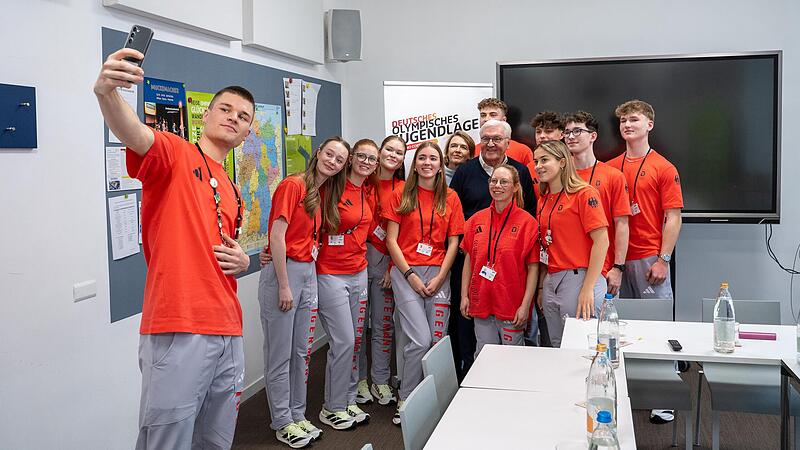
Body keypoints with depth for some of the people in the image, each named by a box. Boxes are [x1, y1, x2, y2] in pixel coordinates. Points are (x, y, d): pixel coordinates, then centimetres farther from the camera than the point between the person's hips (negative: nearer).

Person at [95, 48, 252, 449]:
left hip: (228, 333, 8)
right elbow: (132, 133, -24)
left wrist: (242, 261, 8)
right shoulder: (174, 152, -1)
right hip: (177, 332, -8)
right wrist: (106, 92, -45)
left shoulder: (232, 192, 20)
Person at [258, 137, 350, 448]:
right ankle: (282, 423, 15)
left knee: (301, 351, 15)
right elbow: (277, 237, -16)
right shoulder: (293, 185, -12)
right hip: (283, 272, -8)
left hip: (308, 273, 8)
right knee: (280, 354, 3)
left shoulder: (323, 193, 13)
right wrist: (284, 286, -16)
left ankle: (297, 415, 27)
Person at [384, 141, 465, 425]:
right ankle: (405, 400, 7)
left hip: (438, 274, 2)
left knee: (438, 340, 0)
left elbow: (453, 243, 6)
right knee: (420, 340, -11)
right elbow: (391, 240, 1)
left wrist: (439, 278, -6)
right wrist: (410, 275, -8)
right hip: (406, 273, -2)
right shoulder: (402, 196, 5)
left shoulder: (450, 199, 9)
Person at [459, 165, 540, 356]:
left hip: (512, 305, -3)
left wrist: (525, 305, -11)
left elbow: (533, 267, -6)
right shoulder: (477, 219, 7)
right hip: (481, 303, 4)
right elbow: (469, 260, 11)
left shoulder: (527, 222, -5)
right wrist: (464, 295, 6)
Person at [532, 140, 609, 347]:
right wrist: (541, 286, 12)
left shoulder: (584, 194, -8)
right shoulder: (543, 200, 13)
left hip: (579, 278, -7)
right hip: (551, 282, 7)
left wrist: (588, 288, -17)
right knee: (558, 347, 14)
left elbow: (601, 241, -13)